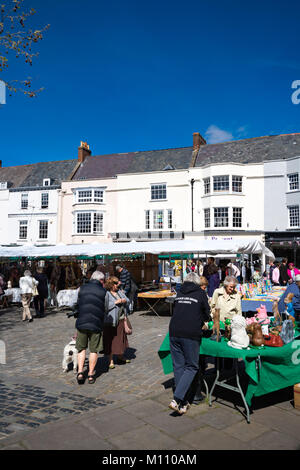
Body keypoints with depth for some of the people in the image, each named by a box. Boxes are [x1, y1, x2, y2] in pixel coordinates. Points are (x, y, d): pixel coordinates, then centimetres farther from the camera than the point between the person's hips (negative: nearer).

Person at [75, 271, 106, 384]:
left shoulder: (82, 288, 5)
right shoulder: (103, 292, -1)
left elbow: (78, 304, 12)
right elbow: (105, 309, 4)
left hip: (81, 323, 2)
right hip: (96, 324, -2)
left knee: (81, 348, 17)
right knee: (94, 350, 12)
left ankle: (80, 372, 8)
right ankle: (91, 374, 18)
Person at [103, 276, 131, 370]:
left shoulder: (120, 292, 10)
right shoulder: (106, 294, -11)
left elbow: (128, 301, 12)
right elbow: (105, 307, -21)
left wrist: (124, 300, -10)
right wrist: (116, 302, -20)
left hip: (121, 319, 6)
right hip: (111, 320, -6)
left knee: (121, 338, 16)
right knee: (111, 340, -1)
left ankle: (120, 356, 34)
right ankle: (111, 361, 10)